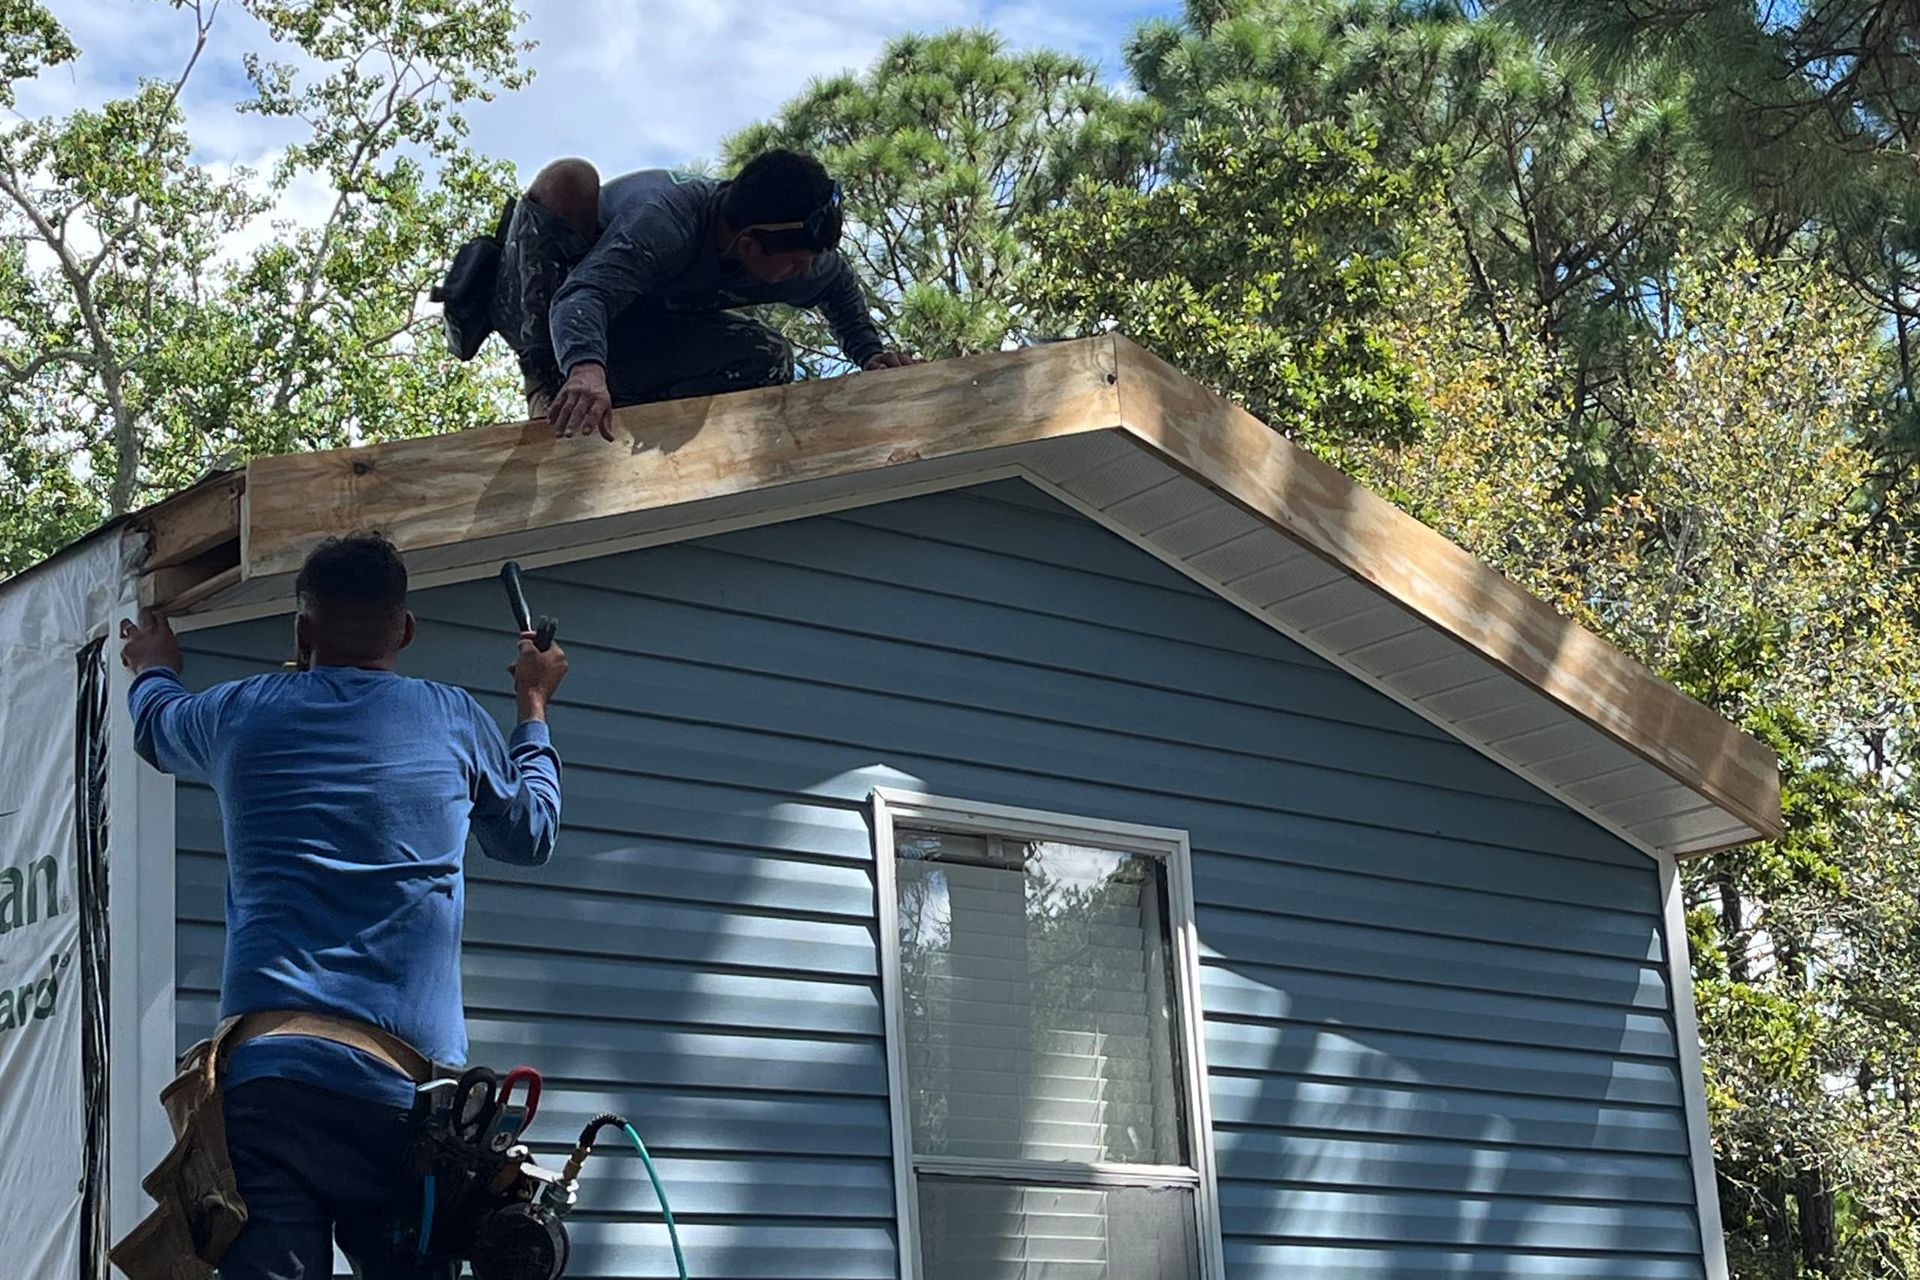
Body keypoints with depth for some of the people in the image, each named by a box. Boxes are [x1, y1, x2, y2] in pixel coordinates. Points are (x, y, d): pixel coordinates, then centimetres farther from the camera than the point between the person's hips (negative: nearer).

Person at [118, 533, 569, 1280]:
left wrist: (153, 669, 62)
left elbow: (155, 729, 39)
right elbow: (530, 834, 30)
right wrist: (534, 709, 46)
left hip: (262, 1074, 0)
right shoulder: (454, 721, 11)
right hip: (409, 1084, 0)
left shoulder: (240, 714, 14)